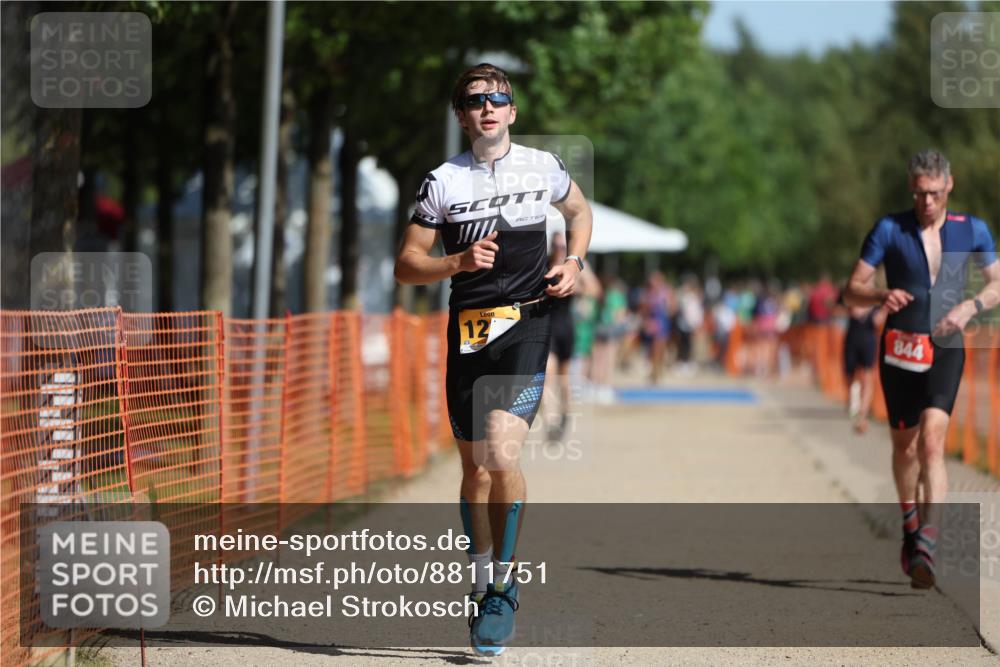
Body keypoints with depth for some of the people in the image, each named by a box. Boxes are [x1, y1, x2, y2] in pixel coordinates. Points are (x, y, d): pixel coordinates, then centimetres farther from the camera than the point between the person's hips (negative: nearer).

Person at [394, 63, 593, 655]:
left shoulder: (543, 166, 7)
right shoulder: (443, 181, 4)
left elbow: (579, 210, 27)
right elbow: (407, 265, 4)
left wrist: (575, 261, 9)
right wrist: (459, 262, -14)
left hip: (527, 322, -2)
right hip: (468, 329, 2)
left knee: (503, 456, -19)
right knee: (475, 468, 8)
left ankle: (505, 582, -6)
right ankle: (483, 583, 24)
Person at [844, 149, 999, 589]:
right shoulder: (889, 230, -2)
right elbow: (852, 293, -2)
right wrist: (882, 296, -25)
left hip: (945, 350, -1)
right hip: (900, 350, 1)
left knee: (931, 441, -19)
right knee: (904, 447, 11)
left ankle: (926, 545, -27)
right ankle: (911, 523, 38)